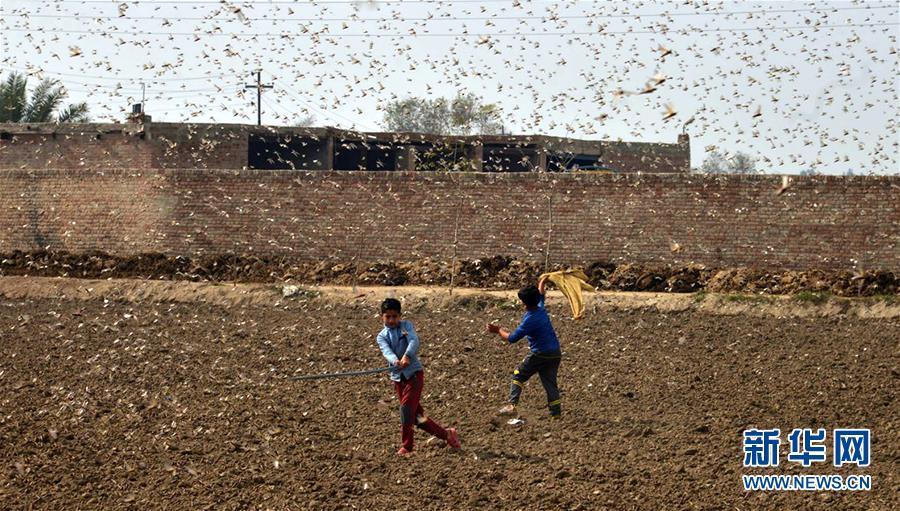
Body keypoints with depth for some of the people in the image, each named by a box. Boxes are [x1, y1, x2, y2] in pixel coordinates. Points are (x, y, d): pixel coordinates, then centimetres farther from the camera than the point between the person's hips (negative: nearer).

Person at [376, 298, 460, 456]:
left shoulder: (406, 325, -1)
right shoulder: (382, 336, 4)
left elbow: (414, 341, -22)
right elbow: (387, 352, -17)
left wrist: (407, 356, -42)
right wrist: (396, 362, -41)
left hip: (414, 373, -4)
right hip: (398, 377, 4)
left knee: (406, 408, -17)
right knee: (416, 415, 6)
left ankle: (407, 447, -5)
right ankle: (446, 434, 22)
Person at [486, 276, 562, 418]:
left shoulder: (529, 320, -20)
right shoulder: (541, 309, 2)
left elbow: (512, 338, -15)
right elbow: (540, 295, 26)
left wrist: (498, 330, 1)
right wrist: (542, 282, 46)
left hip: (540, 354, -7)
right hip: (555, 353, 7)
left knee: (518, 376, 7)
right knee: (550, 382, 9)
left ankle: (511, 405, -2)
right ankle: (556, 412, 0)